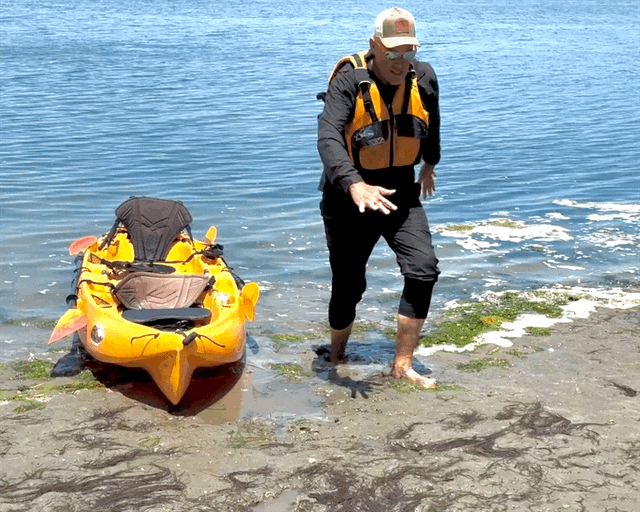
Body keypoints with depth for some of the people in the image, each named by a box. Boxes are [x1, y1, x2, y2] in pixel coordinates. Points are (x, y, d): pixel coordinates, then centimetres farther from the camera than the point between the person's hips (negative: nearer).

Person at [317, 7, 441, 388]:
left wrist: (430, 164, 32)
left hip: (401, 192, 4)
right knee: (349, 285, 3)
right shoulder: (349, 81, -20)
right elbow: (328, 138, -35)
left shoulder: (424, 79, -5)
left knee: (424, 268, -12)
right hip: (350, 195, -4)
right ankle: (337, 358, 30)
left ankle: (403, 365, -1)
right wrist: (355, 185, -51)